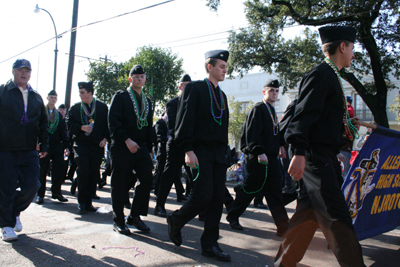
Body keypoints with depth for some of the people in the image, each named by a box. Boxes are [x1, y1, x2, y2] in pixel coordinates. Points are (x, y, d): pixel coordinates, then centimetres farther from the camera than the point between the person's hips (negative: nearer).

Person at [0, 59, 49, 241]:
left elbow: (43, 123, 18)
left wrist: (44, 145, 11)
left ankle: (15, 211, 28)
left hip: (29, 151, 4)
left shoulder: (36, 97, 15)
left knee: (31, 187, -1)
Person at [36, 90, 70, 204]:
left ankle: (56, 192, 8)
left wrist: (66, 146, 9)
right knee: (42, 169, 1)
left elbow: (63, 132, 16)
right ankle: (40, 194, 12)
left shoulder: (59, 115, 16)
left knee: (60, 167, -5)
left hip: (57, 145, 3)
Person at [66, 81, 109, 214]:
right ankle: (81, 202, 3)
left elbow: (108, 124, 7)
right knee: (83, 171, -12)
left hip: (97, 145, 0)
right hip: (81, 144, 0)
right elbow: (69, 124, 7)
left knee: (94, 174, 2)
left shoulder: (102, 107, 5)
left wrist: (105, 138, -5)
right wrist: (81, 127, -11)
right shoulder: (75, 108, 8)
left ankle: (88, 202, 14)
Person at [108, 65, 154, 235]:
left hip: (141, 147, 5)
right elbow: (113, 122, -9)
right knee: (120, 185, 1)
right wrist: (127, 140, -18)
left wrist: (149, 149, 14)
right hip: (122, 147, -5)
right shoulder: (120, 96, 2)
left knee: (147, 180, -4)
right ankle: (118, 221, 15)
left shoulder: (147, 101, 18)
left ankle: (135, 216, 11)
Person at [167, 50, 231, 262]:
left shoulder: (221, 95, 19)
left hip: (218, 153, 7)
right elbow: (184, 120, -11)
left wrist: (224, 152, 16)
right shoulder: (194, 88, -2)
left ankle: (209, 244, 13)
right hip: (200, 152, -7)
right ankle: (175, 220, 16)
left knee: (217, 198, 4)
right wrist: (188, 150, -18)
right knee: (203, 195, -12)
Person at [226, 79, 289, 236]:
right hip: (258, 158, -8)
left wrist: (279, 146, 13)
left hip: (271, 157, 9)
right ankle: (233, 216, 20)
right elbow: (252, 133, -17)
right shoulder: (258, 109, -8)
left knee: (274, 192, 7)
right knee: (250, 188, 1)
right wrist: (259, 152, -22)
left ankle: (283, 226, 10)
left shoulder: (272, 111, 19)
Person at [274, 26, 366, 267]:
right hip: (317, 157, -11)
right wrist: (299, 153, -30)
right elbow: (304, 115, -23)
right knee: (337, 218, -4)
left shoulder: (330, 76, 20)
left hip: (325, 158, 11)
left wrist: (344, 126, 16)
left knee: (309, 213, 14)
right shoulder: (321, 75, -11)